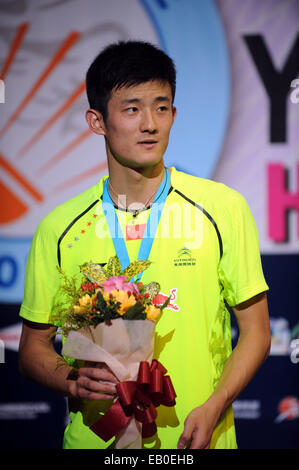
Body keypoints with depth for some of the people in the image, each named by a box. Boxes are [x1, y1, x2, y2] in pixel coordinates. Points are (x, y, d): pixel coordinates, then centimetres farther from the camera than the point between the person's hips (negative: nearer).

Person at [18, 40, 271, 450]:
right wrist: (73, 381, -14)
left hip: (197, 439, 0)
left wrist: (213, 408, -14)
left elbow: (255, 331, 1)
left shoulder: (223, 209, -3)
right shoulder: (59, 229, -1)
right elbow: (34, 346, 6)